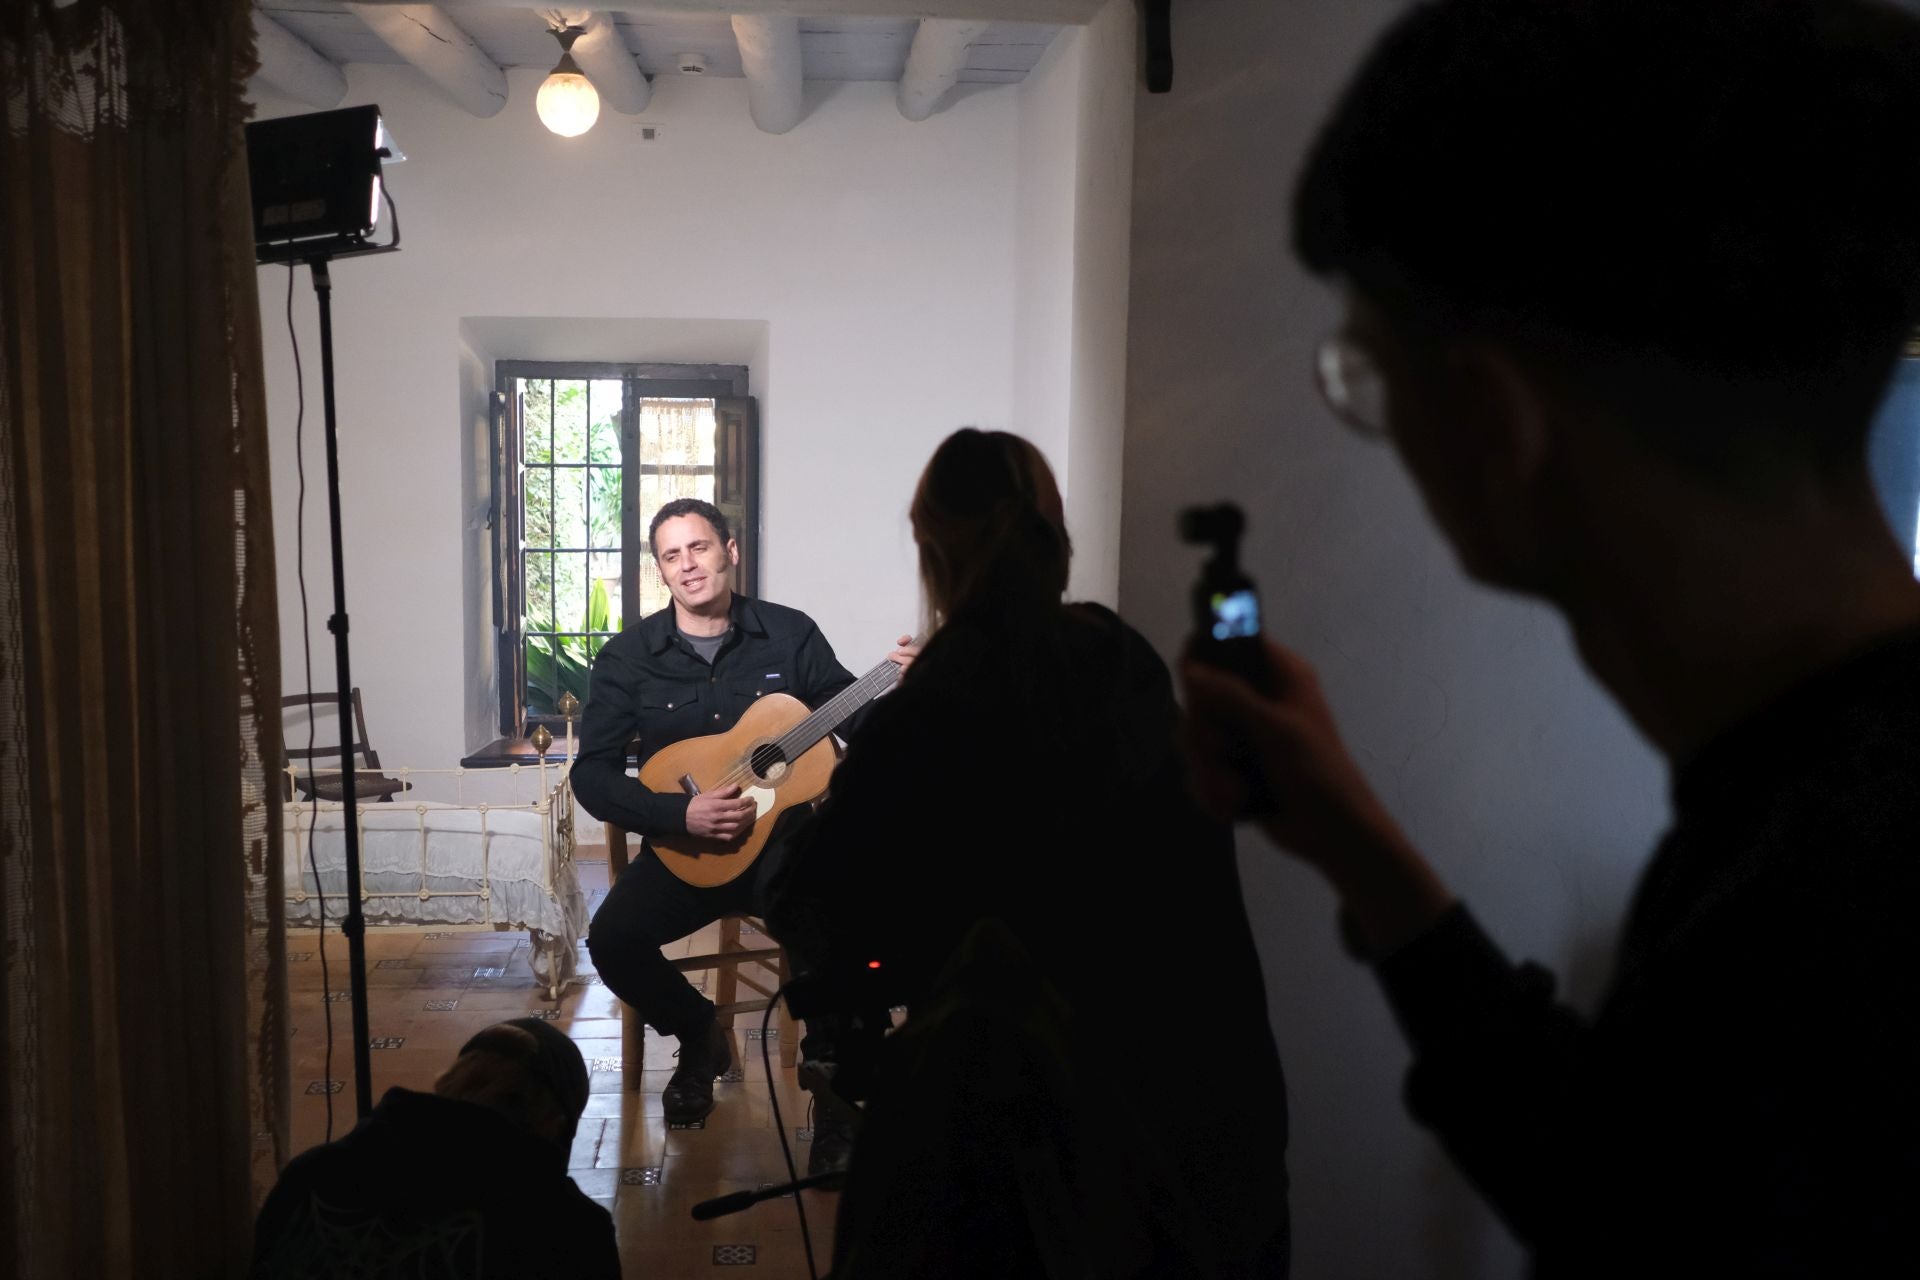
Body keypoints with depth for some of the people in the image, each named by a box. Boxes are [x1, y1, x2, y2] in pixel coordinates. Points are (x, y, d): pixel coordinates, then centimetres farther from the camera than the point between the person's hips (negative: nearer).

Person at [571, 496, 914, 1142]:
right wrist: (680, 814, -19)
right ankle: (699, 1037, 10)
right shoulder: (629, 657, 0)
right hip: (683, 845, 2)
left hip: (784, 834, -1)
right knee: (613, 939, -24)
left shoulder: (788, 633, 0)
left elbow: (851, 717, 7)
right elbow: (591, 773, -4)